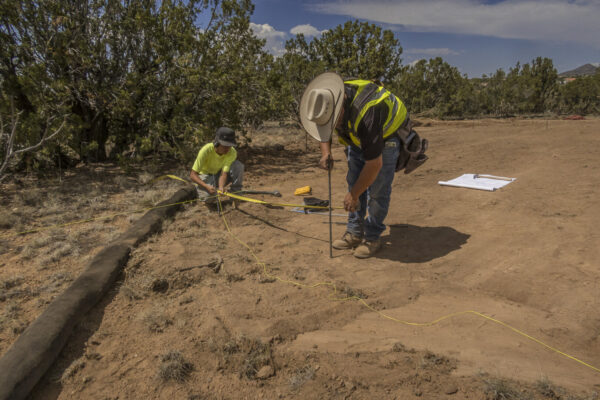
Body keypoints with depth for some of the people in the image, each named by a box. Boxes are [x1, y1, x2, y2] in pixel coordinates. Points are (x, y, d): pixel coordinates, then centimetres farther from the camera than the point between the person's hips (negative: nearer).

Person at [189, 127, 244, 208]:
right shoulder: (206, 150, -30)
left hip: (218, 175, 2)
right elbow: (193, 175, -29)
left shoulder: (232, 152, -22)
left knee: (238, 165, -27)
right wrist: (207, 186, -45)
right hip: (205, 175, -2)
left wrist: (221, 187, -49)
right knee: (210, 198, -34)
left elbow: (224, 173, -27)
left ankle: (235, 193, -11)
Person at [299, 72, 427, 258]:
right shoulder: (328, 100, -21)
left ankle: (372, 237, 3)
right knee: (354, 181, 2)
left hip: (388, 134, -7)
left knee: (378, 188, -12)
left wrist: (354, 195, -26)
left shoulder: (366, 114, -43)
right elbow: (322, 127, 3)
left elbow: (374, 163, -35)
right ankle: (354, 233, 11)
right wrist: (326, 152, -15)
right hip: (358, 137, 7)